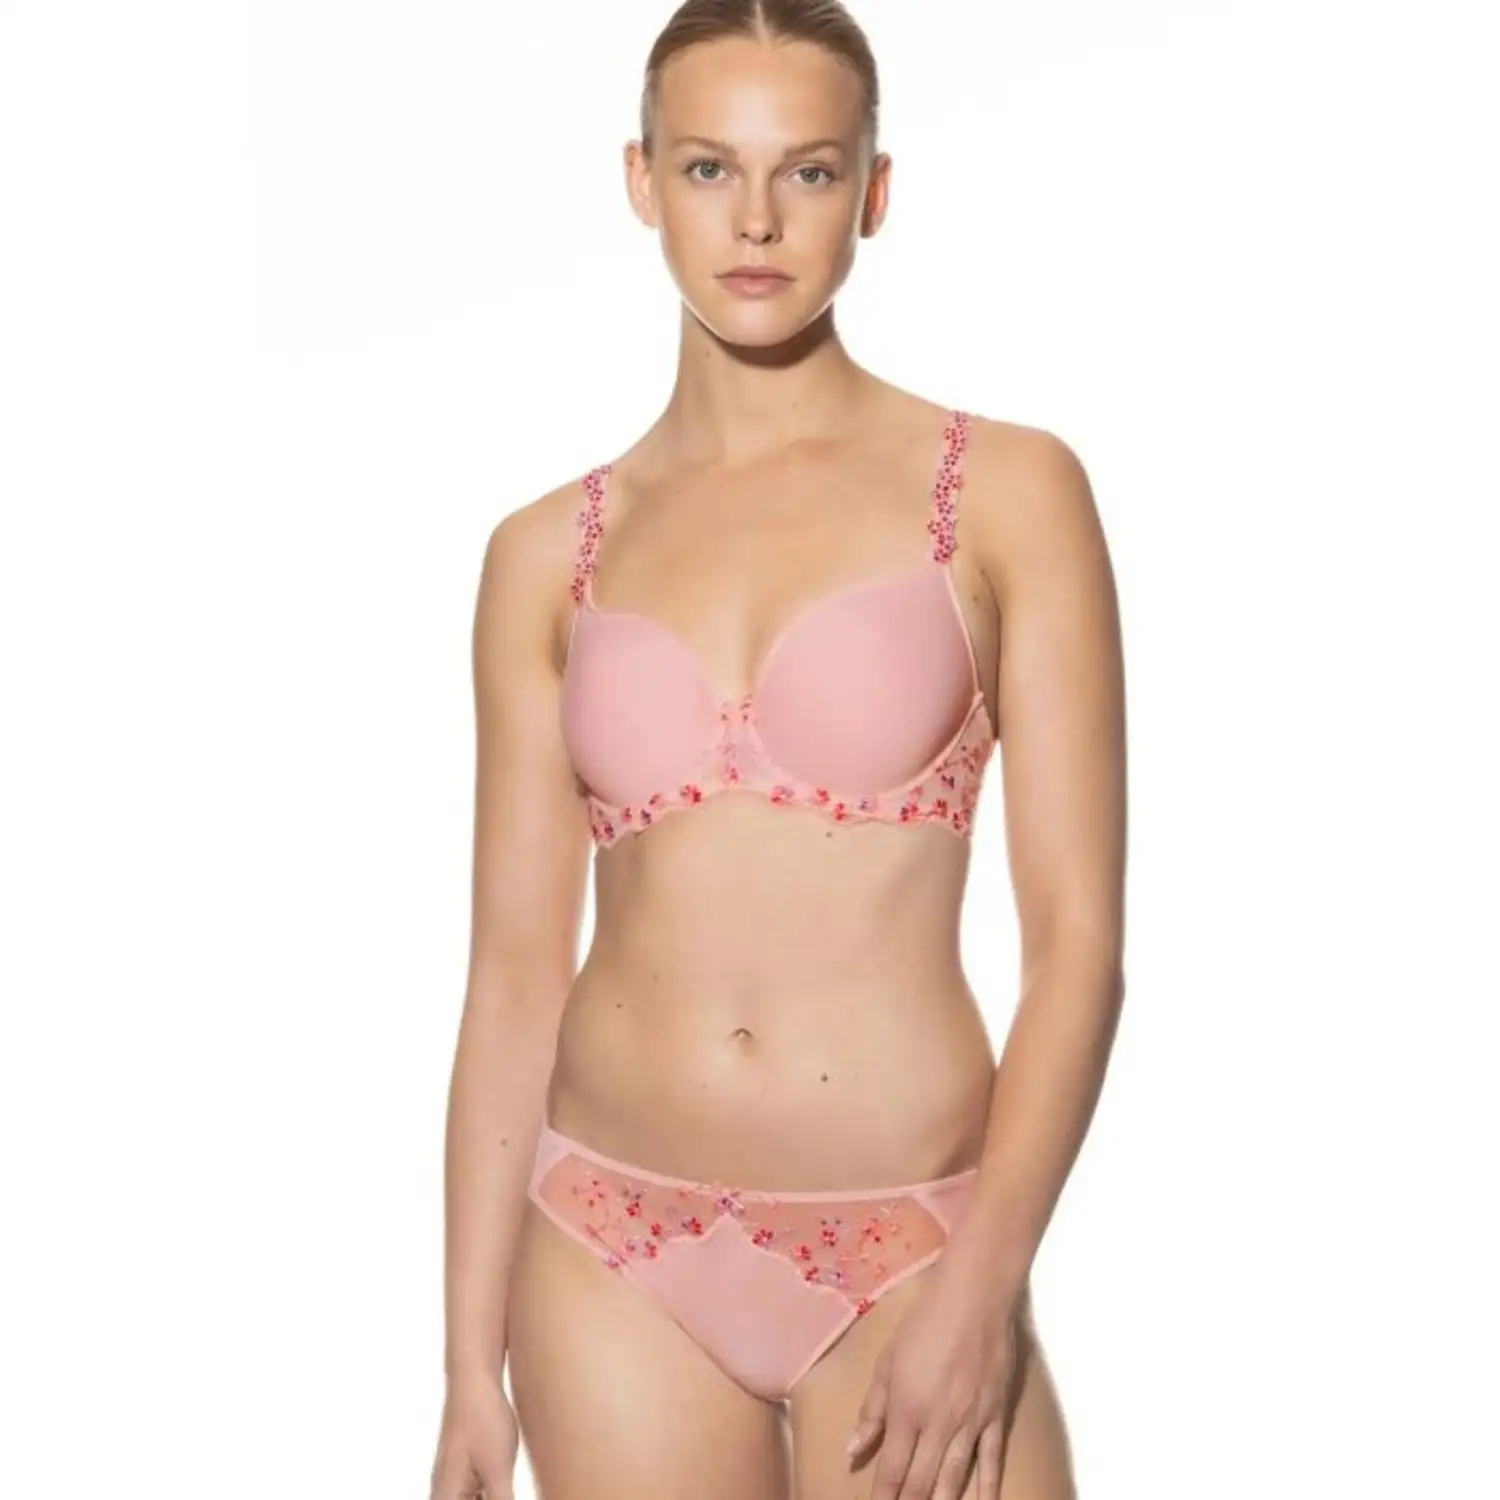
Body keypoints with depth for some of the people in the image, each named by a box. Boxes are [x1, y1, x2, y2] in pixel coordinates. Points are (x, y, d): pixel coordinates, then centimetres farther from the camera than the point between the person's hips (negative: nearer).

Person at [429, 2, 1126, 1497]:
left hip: (908, 1252, -2)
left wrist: (981, 1287, -16)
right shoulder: (549, 555, 4)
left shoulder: (1006, 492, -2)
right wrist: (472, 1362, 4)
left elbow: (1078, 934, -6)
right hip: (616, 1255, 2)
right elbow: (514, 975, 5)